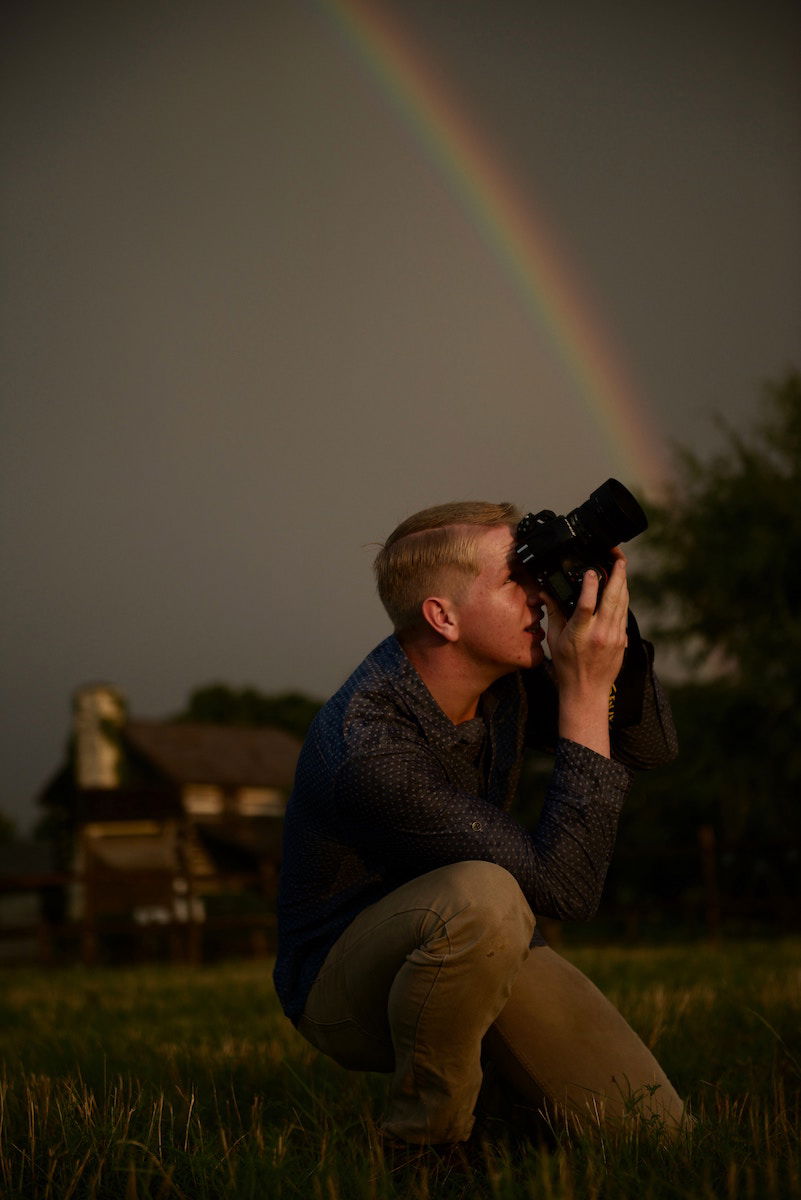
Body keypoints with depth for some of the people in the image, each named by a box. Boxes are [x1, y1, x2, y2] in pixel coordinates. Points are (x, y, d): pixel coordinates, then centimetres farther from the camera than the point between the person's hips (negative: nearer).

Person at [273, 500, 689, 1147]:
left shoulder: (500, 673, -9)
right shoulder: (368, 749, -33)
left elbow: (653, 746, 2)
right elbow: (565, 887, -33)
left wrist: (613, 630, -16)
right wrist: (585, 699, -33)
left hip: (478, 950, 7)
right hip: (343, 983, -7)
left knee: (654, 1124, -9)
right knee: (481, 896, -40)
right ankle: (423, 1142, -17)